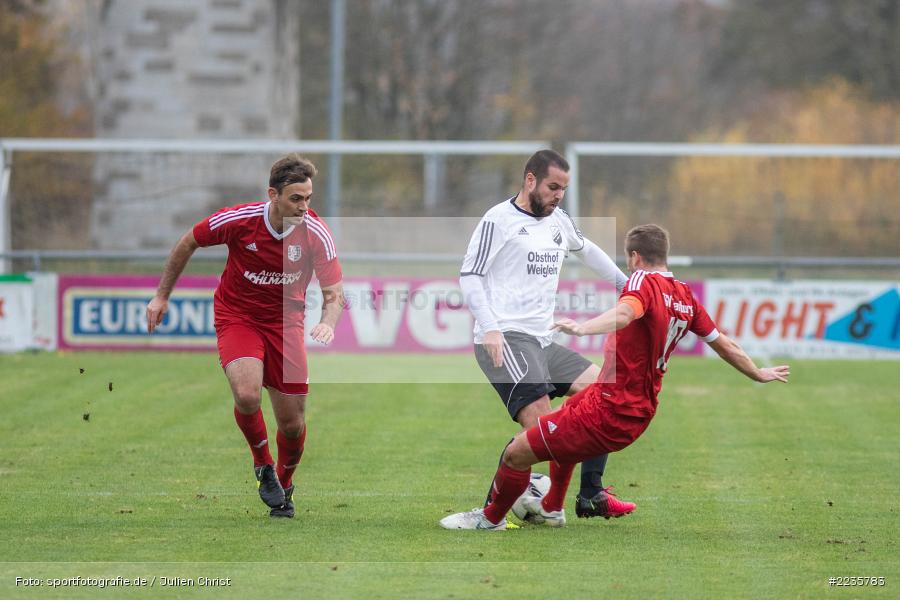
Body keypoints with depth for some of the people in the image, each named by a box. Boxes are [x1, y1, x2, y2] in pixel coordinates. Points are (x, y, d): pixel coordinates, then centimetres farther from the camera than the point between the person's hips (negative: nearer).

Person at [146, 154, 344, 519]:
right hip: (237, 317, -2)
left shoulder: (316, 234, -19)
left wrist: (328, 323, -39)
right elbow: (188, 243, -2)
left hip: (285, 322, 2)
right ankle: (263, 465, 1)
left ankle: (283, 486, 32)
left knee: (292, 423, 0)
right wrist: (162, 296, 4)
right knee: (247, 395, -28)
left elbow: (334, 293, -16)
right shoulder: (237, 220, -21)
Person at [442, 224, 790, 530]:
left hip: (609, 412, -10)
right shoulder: (686, 296, 6)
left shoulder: (643, 281, -17)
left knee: (517, 453, -1)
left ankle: (490, 518, 19)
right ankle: (551, 508, 49)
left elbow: (624, 313, -40)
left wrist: (582, 328, -57)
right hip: (640, 411, 10)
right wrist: (760, 374, 32)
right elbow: (723, 345, 16)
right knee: (568, 413, 40)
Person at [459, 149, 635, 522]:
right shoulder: (499, 220, -3)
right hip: (506, 340, -8)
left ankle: (591, 496, 4)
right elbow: (469, 276, -9)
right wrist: (489, 328, -21)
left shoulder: (559, 222, 19)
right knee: (540, 424, -22)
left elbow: (587, 250, 40)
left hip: (543, 342, 8)